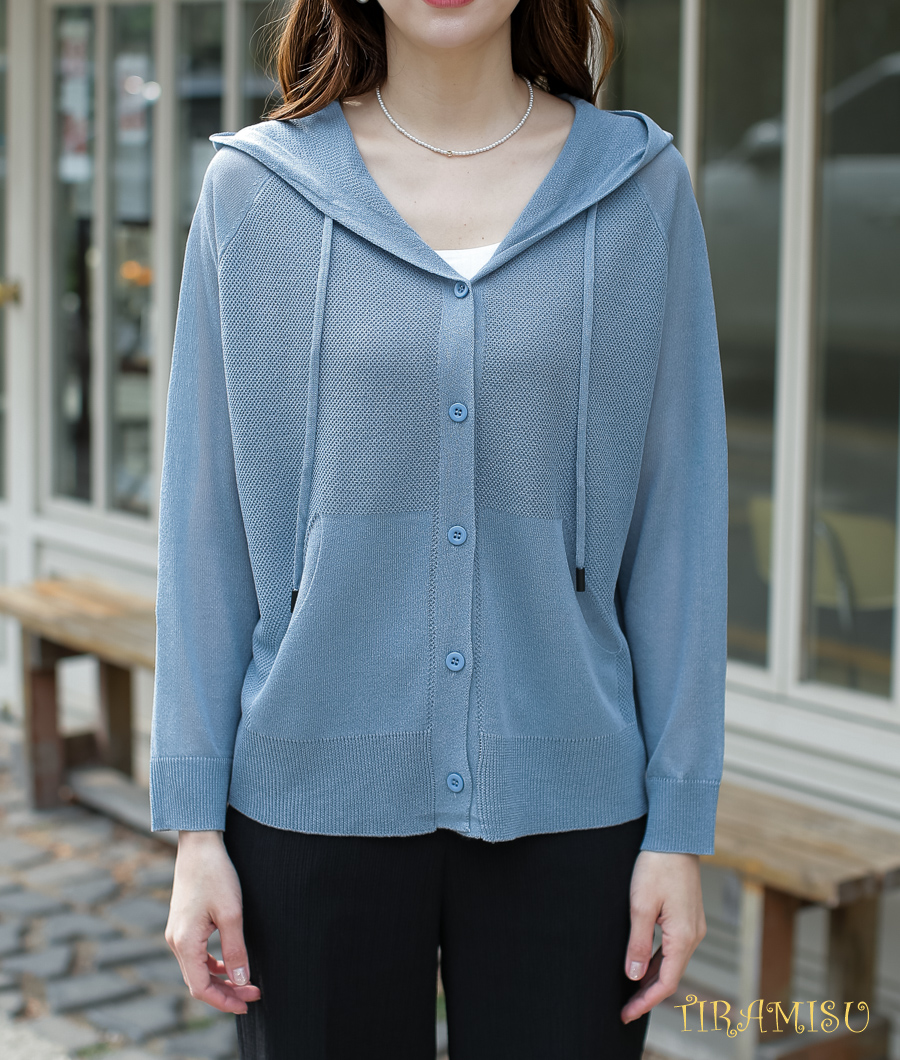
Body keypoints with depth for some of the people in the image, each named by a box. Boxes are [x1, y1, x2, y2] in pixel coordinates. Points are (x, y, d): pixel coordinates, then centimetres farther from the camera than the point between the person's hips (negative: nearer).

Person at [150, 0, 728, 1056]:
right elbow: (204, 523, 1)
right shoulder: (252, 189, 0)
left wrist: (681, 824, -1)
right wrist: (193, 823, -2)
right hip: (317, 797, 0)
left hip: (563, 803, 1)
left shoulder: (637, 187, 1)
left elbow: (677, 522, 1)